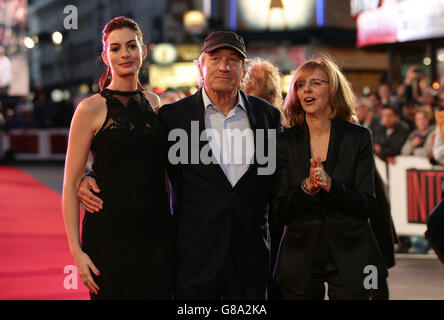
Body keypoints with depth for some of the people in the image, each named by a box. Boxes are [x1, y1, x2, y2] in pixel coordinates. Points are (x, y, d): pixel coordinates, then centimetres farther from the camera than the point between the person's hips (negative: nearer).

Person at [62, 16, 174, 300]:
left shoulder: (153, 102, 10)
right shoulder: (91, 109, -5)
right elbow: (70, 184, -5)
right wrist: (76, 250, -12)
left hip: (157, 234, 5)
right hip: (109, 236, -4)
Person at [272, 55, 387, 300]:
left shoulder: (358, 137, -1)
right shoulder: (285, 142, 2)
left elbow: (367, 205, -5)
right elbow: (279, 212, -2)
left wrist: (330, 185, -21)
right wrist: (307, 187, -20)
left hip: (349, 259, -1)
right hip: (301, 259, 1)